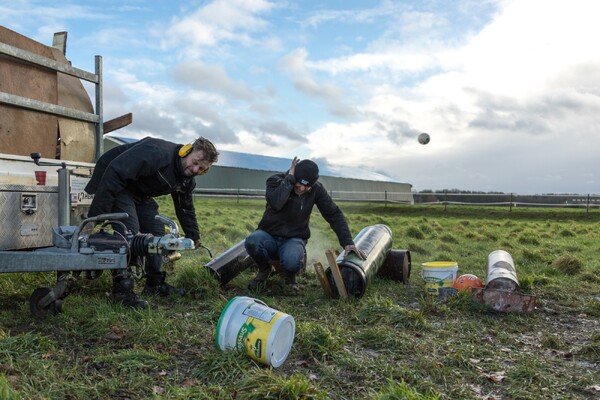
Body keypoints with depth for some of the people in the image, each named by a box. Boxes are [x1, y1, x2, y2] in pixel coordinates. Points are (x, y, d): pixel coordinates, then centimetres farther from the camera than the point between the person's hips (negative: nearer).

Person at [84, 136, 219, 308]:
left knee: (157, 231, 3)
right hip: (114, 184, -9)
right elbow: (115, 172, -38)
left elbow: (186, 208, 12)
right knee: (129, 231, -22)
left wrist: (194, 238, 15)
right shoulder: (157, 152, -34)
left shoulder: (187, 180, -4)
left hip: (140, 194, 9)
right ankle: (121, 290, -16)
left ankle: (155, 284, 14)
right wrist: (97, 213, -38)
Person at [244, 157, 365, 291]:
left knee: (291, 261, -36)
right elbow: (275, 204, -34)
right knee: (252, 241, -35)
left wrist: (347, 242, -13)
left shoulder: (316, 189, -6)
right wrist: (289, 178, -27)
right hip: (269, 235, 0)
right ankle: (264, 270, 0)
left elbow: (334, 215, -4)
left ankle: (290, 274, 5)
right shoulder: (276, 180, -12)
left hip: (294, 239, 0)